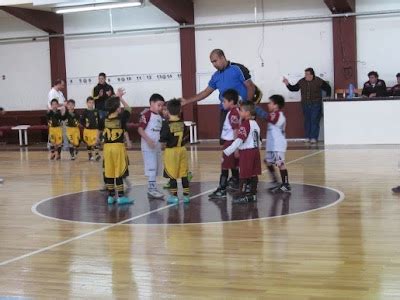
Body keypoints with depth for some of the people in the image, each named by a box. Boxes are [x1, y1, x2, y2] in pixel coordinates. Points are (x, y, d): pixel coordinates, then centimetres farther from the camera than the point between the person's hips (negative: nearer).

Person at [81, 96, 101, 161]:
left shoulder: (96, 111, 1)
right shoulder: (85, 112, -3)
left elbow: (99, 121, 8)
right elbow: (81, 120, 0)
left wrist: (98, 129, 5)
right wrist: (84, 125, -11)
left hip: (95, 130, 0)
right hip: (87, 130, 0)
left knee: (95, 142, -15)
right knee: (89, 144, 11)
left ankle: (97, 154, -10)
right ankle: (90, 155, 23)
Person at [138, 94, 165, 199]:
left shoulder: (160, 116, 13)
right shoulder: (147, 115, -12)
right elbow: (140, 129, -16)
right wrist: (148, 140, -25)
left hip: (157, 146, 8)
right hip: (148, 146, -8)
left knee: (156, 168, 12)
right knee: (151, 168, -7)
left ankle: (151, 189, 20)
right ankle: (152, 189, -2)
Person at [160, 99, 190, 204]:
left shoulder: (166, 124, -13)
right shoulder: (182, 123, 0)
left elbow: (163, 138, -17)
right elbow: (187, 137, 4)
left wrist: (162, 140, 3)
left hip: (171, 151, -4)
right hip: (182, 149, 4)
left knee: (172, 175, 4)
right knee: (184, 174, 9)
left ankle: (174, 196, 8)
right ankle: (186, 195, 12)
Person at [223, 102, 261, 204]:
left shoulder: (245, 124, -15)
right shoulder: (255, 124, 10)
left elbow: (239, 140, -24)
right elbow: (258, 141, 15)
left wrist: (227, 152, -24)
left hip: (246, 152, -8)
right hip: (255, 150, 8)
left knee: (244, 175, -3)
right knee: (253, 174, 11)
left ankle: (242, 195, 0)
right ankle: (253, 194, 17)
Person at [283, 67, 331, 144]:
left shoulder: (319, 81, -4)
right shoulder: (301, 82, 4)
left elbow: (328, 88, 6)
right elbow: (294, 88, 12)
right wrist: (287, 84, -2)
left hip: (316, 105, -3)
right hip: (305, 105, 4)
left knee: (314, 121, -8)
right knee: (307, 121, 6)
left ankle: (314, 138, -5)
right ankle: (308, 137, 13)